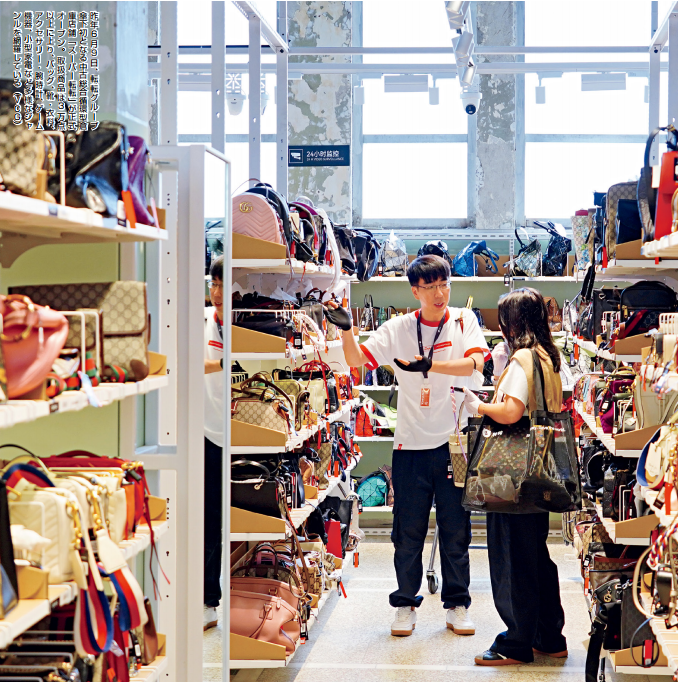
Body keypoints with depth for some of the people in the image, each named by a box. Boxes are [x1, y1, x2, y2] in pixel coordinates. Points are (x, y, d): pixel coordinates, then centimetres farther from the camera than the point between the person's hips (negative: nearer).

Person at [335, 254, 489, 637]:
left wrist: (428, 364, -28)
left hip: (454, 443, 0)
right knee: (408, 532, 5)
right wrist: (346, 329, -21)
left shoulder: (464, 321, 1)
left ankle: (457, 604, 19)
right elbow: (358, 359, -3)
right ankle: (406, 603, 19)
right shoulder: (398, 328, 3)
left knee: (456, 530, 7)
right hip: (411, 445, 0)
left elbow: (475, 363, -15)